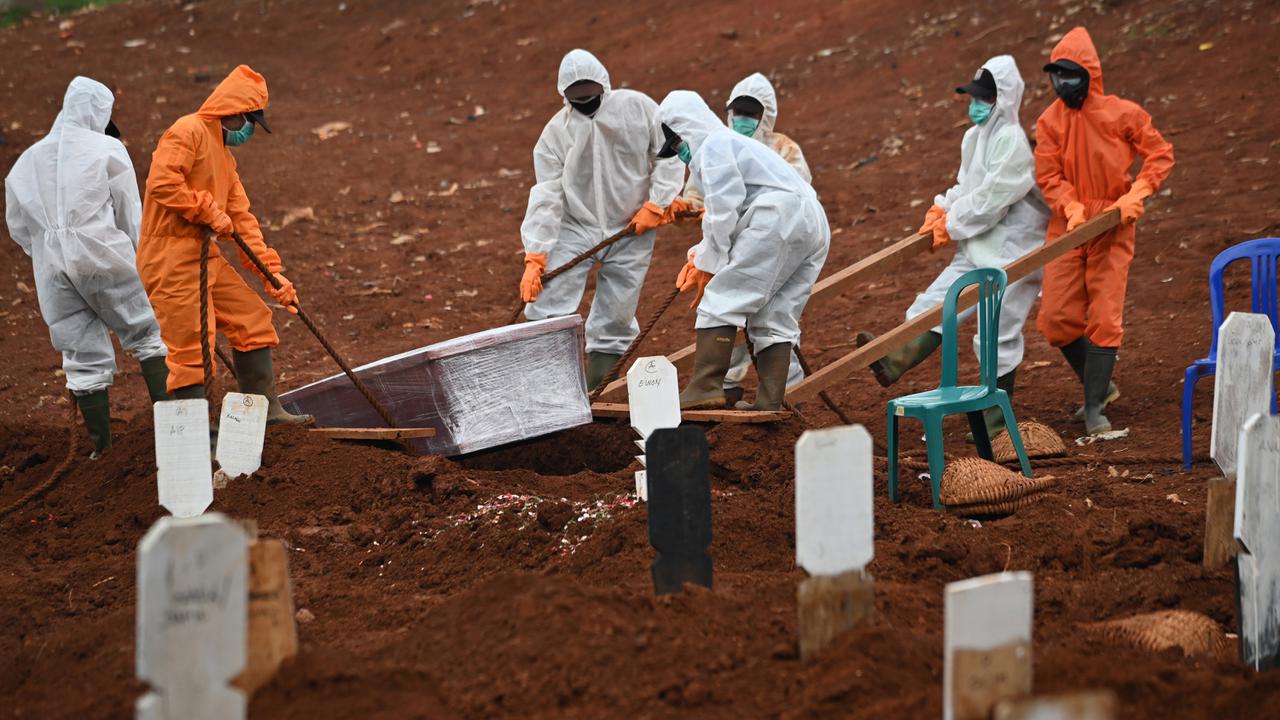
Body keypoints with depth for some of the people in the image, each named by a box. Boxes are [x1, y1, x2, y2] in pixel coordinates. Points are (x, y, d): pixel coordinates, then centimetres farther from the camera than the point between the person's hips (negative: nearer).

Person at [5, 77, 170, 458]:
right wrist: (140, 259, 14)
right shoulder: (107, 149, -1)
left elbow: (18, 226, 18)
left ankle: (101, 445, 11)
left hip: (51, 267, 4)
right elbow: (130, 214, 2)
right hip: (103, 258, -4)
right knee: (148, 334, 9)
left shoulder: (28, 160, 13)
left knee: (83, 356, 8)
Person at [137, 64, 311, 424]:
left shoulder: (223, 155, 21)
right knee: (191, 345, -9)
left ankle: (265, 409, 19)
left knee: (252, 317, 12)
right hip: (172, 258, -10)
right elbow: (161, 182, -24)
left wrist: (273, 273, 14)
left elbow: (242, 219, 20)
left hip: (207, 257, 10)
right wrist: (209, 212, -17)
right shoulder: (188, 132, -10)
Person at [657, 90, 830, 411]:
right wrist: (699, 258, 19)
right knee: (774, 317, 10)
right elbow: (729, 215, 30)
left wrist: (709, 266, 0)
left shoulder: (712, 146, 3)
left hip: (778, 218, -10)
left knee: (721, 299, -8)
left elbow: (722, 213, -7)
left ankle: (706, 387, -16)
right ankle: (769, 401, 3)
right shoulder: (736, 143, 34)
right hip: (813, 223, 10)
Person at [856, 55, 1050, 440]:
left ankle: (997, 414, 7)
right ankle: (897, 363, -19)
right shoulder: (975, 136, 12)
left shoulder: (1011, 141, -18)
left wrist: (952, 226, -11)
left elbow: (991, 199, -20)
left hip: (1011, 250, -9)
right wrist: (942, 210, 5)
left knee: (998, 330, -3)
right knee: (938, 301, -6)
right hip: (978, 249, 9)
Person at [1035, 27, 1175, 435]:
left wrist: (1136, 195, -14)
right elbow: (1048, 175, -3)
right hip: (1066, 227, 3)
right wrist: (1071, 207, -19)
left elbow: (1160, 154, -1)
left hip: (1111, 228, -3)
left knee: (1103, 319, -7)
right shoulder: (1049, 121, -1)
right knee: (1057, 319, -1)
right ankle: (1101, 385, 21)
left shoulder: (1122, 114, -7)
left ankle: (1095, 406, 1)